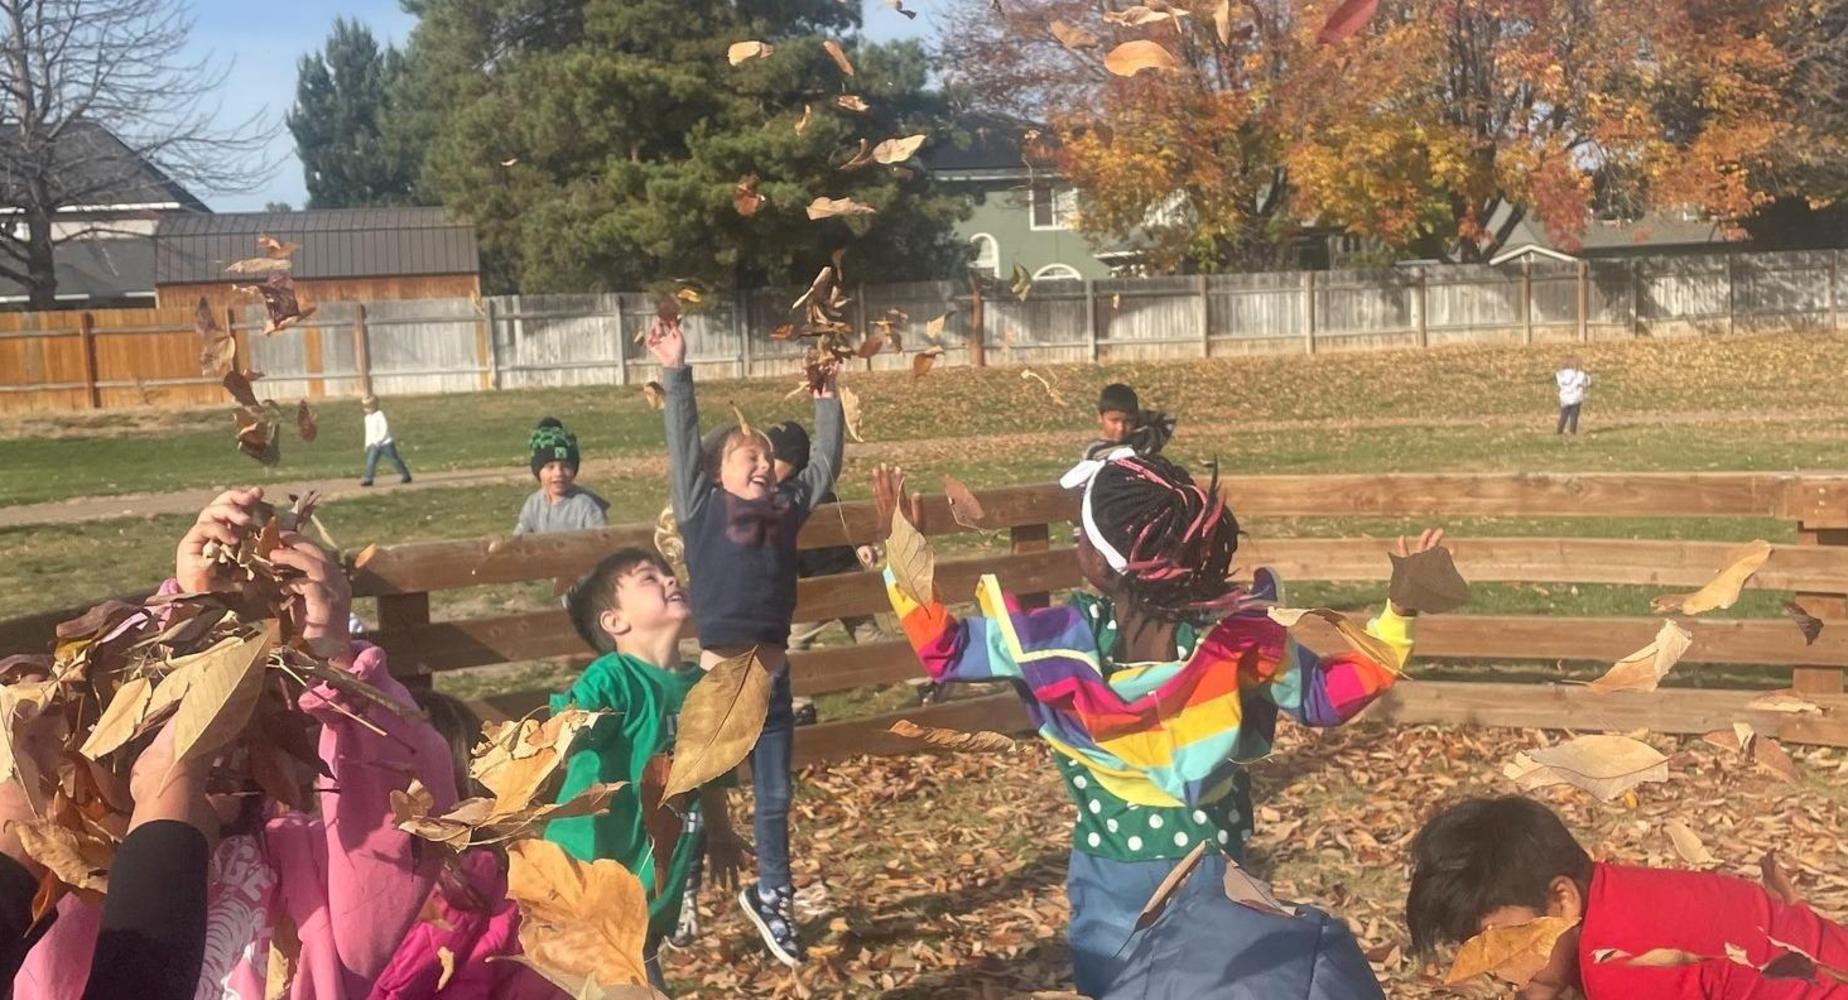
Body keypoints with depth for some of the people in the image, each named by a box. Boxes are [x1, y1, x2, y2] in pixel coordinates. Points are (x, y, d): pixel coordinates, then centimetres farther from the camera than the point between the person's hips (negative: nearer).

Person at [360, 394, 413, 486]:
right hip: (374, 445, 6)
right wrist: (367, 444, 17)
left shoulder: (379, 415, -13)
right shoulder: (367, 418, 11)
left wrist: (378, 441, -23)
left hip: (386, 443, -6)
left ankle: (405, 475, 15)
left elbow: (384, 429, -18)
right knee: (370, 461, -7)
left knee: (395, 460, 3)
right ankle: (367, 479, -10)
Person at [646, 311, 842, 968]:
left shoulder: (786, 507, 7)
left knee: (775, 796, 14)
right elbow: (684, 442, -12)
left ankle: (771, 898, 31)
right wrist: (675, 374, -18)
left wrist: (827, 399, 12)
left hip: (772, 676, 5)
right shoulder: (702, 508, -5)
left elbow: (825, 463, 14)